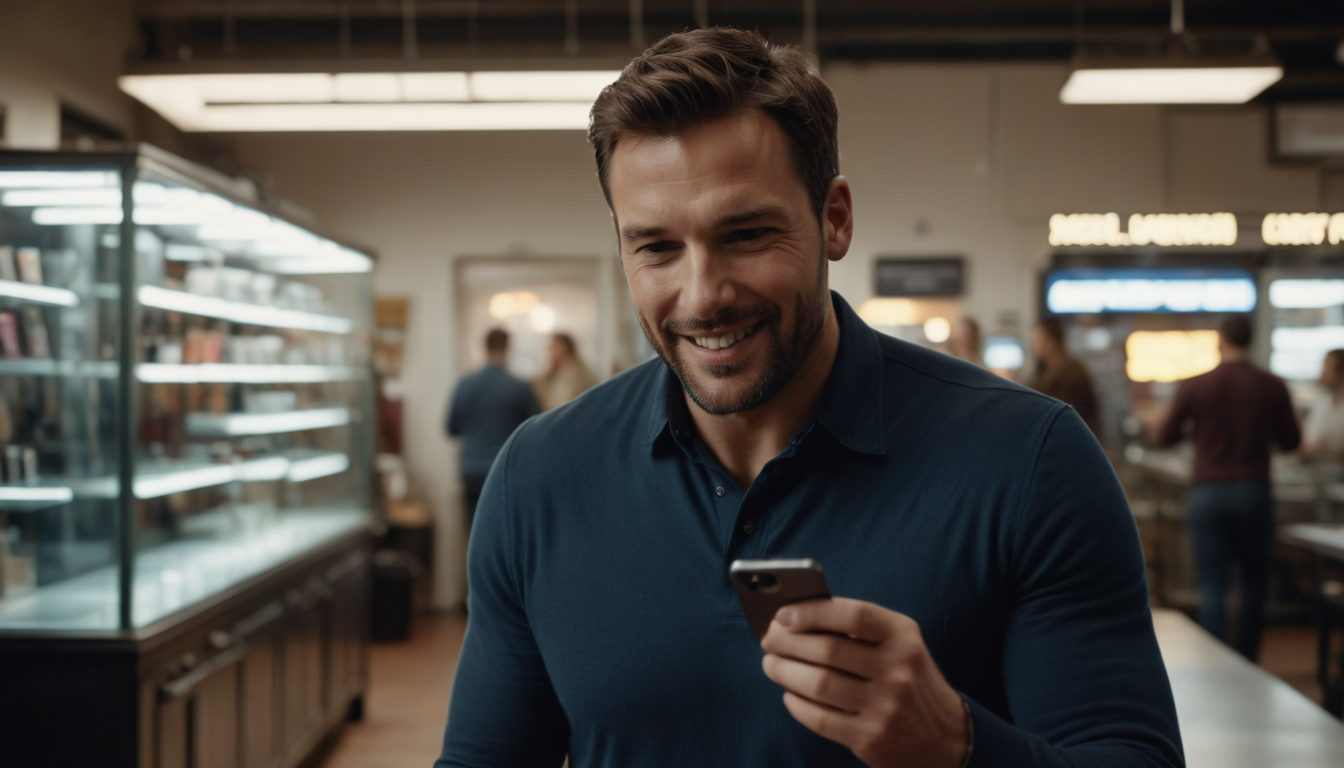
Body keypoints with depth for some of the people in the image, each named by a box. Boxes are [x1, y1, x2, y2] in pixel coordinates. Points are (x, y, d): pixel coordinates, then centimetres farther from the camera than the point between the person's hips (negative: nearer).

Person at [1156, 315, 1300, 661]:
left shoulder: (1194, 386, -5)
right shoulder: (1272, 387, -4)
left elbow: (1165, 435, 3)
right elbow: (1290, 440, 5)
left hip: (1207, 491, 0)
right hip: (1253, 490, 1)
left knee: (1212, 584, 2)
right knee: (1254, 583, 14)